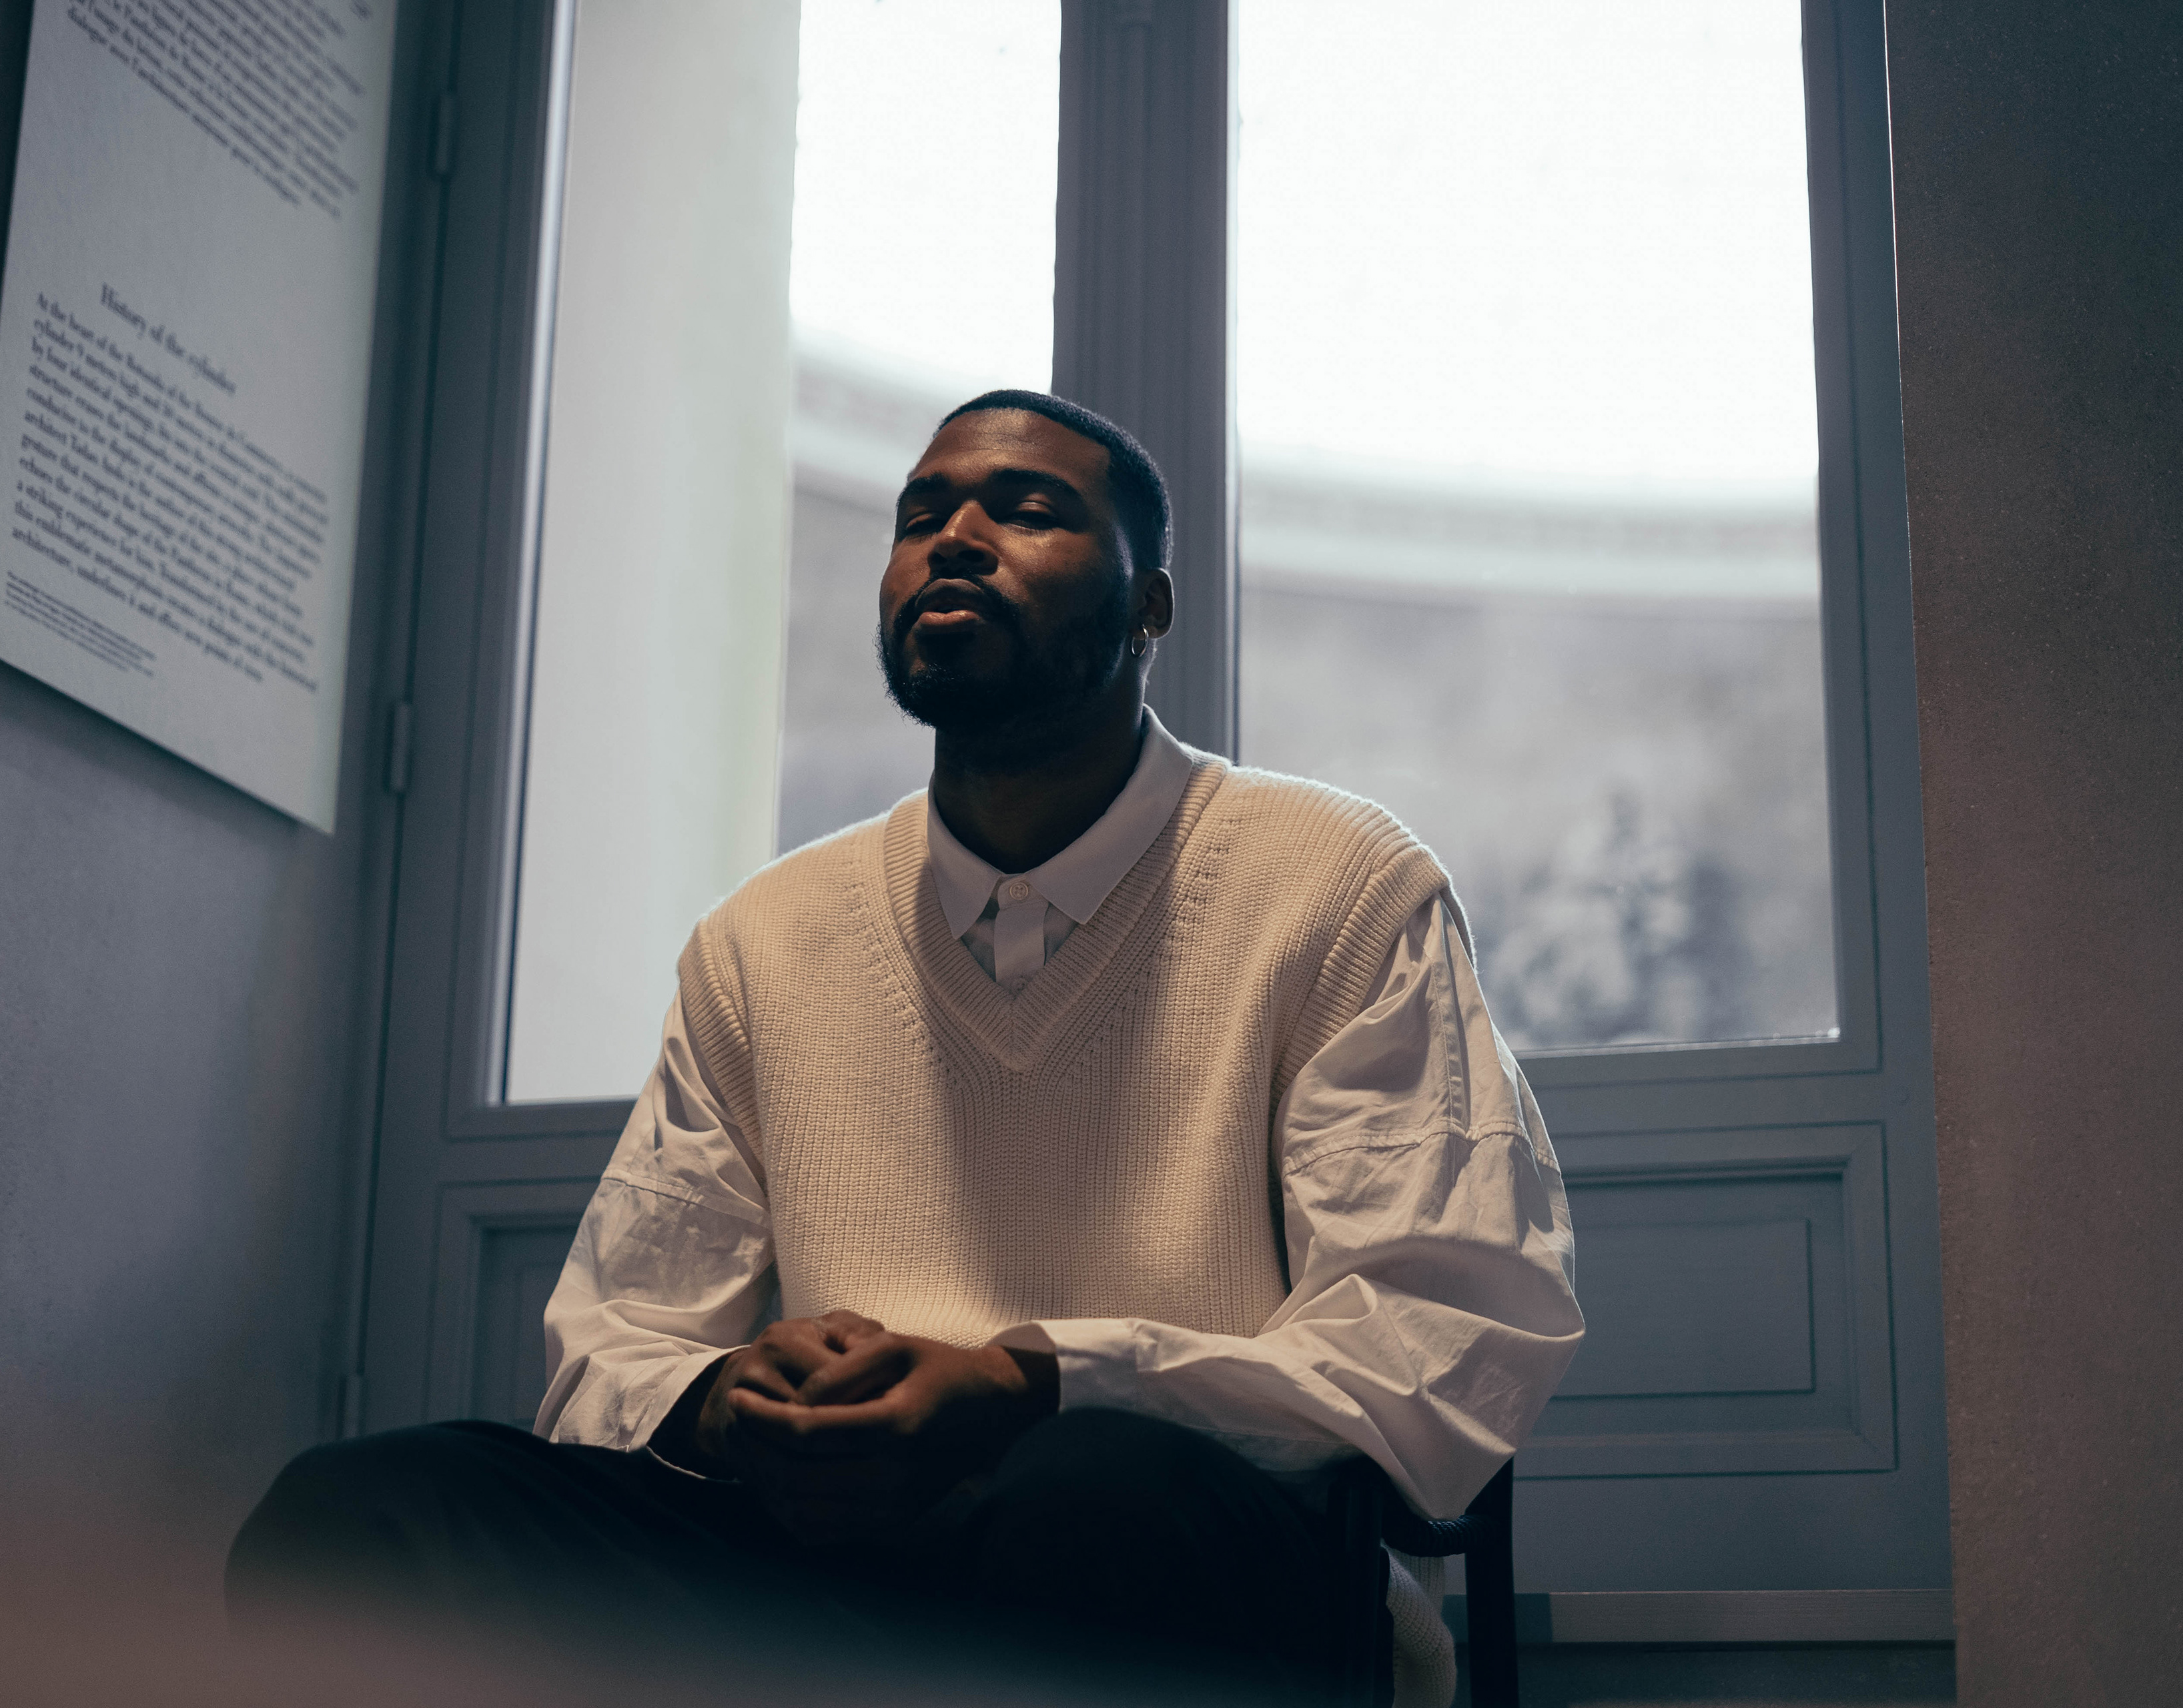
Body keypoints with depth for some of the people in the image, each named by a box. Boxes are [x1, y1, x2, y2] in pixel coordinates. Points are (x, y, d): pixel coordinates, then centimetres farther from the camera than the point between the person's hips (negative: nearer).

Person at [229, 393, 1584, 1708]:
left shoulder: (1345, 890, 4)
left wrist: (1036, 1389, -20)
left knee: (1120, 1497, -41)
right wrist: (720, 1407, -11)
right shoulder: (762, 943, 16)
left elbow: (1466, 1350, -6)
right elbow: (608, 1349, 17)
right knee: (363, 1505, -23)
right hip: (826, 1566, 4)